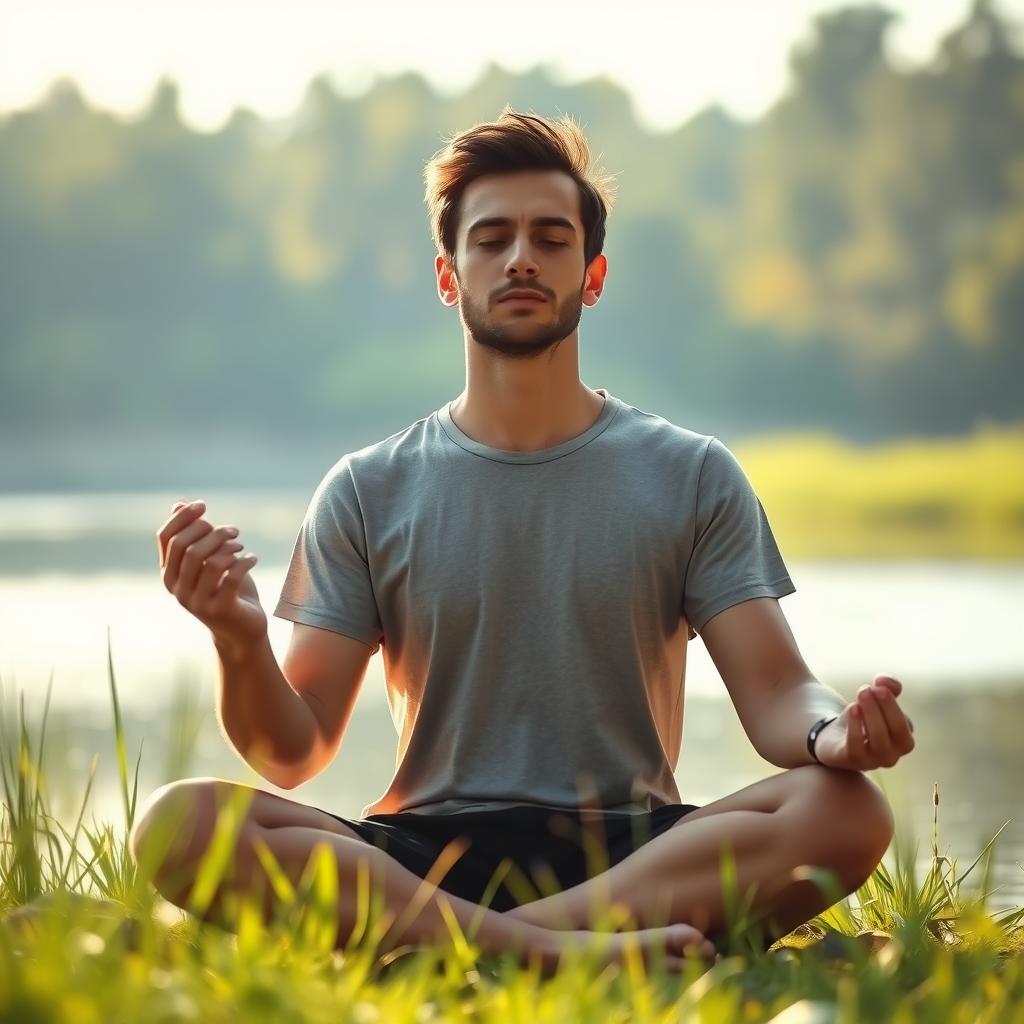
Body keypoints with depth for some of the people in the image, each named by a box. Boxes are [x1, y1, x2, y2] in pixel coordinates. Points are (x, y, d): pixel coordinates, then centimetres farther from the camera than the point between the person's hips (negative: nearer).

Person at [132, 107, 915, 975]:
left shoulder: (692, 477, 10)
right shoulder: (367, 493, 10)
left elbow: (775, 695, 2)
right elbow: (294, 755, 5)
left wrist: (834, 732, -23)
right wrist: (240, 643, -17)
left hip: (628, 850, 0)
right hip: (426, 856, 1)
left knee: (848, 810, -30)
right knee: (178, 824, -27)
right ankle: (565, 947, -35)